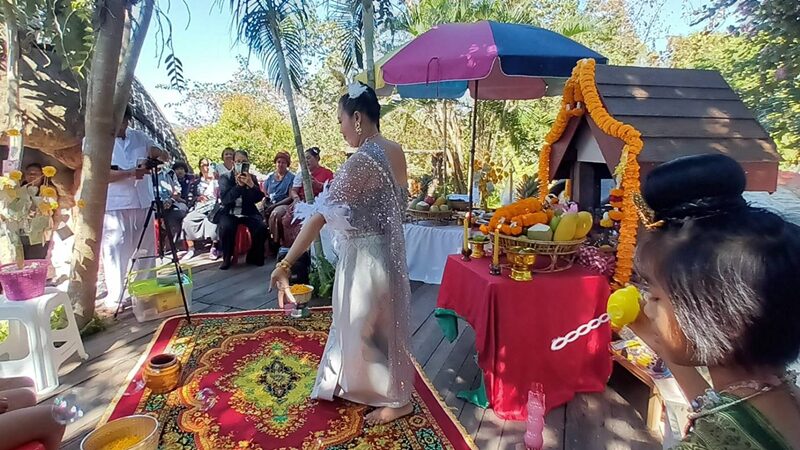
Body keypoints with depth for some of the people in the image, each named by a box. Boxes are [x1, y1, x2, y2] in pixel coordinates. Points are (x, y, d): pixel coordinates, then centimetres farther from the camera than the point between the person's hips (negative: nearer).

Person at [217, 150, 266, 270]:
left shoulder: (252, 177, 8)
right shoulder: (225, 178, 2)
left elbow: (259, 198, -5)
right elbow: (225, 199, -13)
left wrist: (250, 184, -21)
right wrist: (239, 185, -25)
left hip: (248, 212, 2)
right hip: (230, 212, -1)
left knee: (261, 227, -26)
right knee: (226, 228, -33)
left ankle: (253, 256, -1)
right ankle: (227, 258, -7)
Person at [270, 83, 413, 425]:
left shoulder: (363, 161, -25)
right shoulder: (394, 151, 3)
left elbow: (321, 216, -25)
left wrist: (285, 263, -20)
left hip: (366, 257, -9)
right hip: (385, 250, 9)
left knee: (368, 329, 10)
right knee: (356, 322, 24)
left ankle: (397, 400, 30)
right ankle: (350, 382, 45)